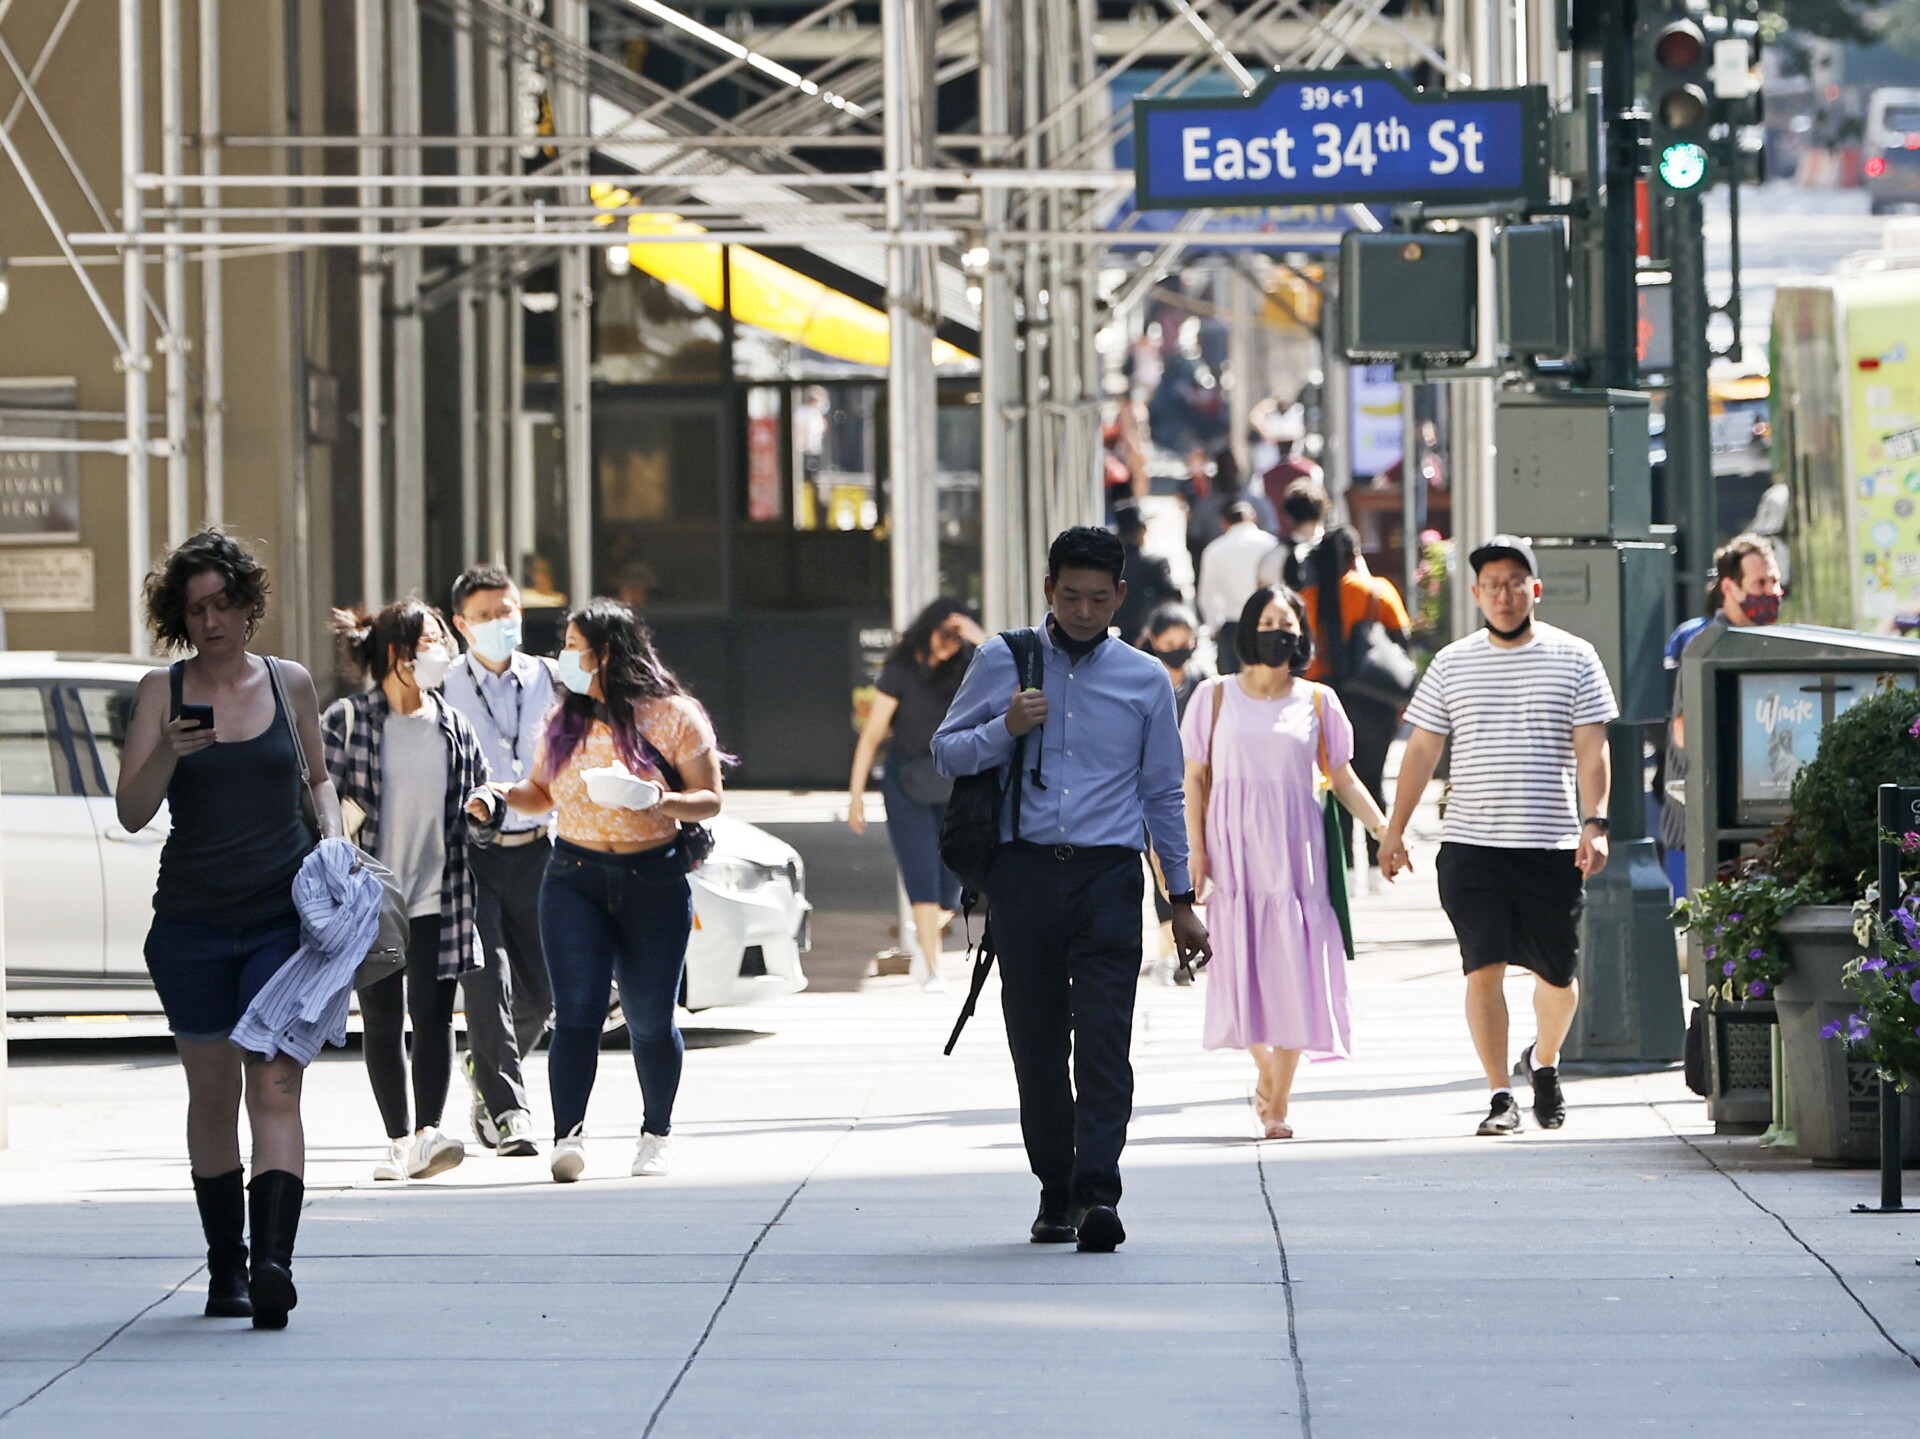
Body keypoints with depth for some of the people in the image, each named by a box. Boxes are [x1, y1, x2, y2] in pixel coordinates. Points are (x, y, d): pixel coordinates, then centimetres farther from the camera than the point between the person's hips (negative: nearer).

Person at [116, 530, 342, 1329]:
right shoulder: (163, 693, 2)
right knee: (212, 1092, 8)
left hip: (284, 913, -1)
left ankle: (273, 1261, -25)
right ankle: (226, 1267, 20)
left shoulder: (291, 685, 6)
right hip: (193, 921, 1)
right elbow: (131, 811, -3)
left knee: (275, 1088, -12)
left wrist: (332, 833, 3)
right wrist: (169, 753, -21)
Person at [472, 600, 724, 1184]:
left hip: (654, 879, -2)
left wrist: (661, 802, -22)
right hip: (574, 878, 2)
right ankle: (568, 1136, -21)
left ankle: (656, 1135, 25)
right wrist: (504, 796, -1)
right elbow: (542, 791, 20)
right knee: (577, 1010, -13)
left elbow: (710, 800, -3)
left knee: (650, 1019, 7)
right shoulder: (564, 719, 10)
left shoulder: (673, 717, -3)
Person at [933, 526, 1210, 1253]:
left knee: (1104, 1035, -13)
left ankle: (1097, 1193, -21)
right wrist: (1006, 729, -9)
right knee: (1035, 1040, 4)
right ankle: (1054, 1192, 13)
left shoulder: (1145, 680, 12)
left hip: (1107, 872, -1)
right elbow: (947, 751, 11)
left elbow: (1164, 794, 17)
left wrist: (1183, 901, 15)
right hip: (1025, 870, 1)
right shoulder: (1002, 661, 9)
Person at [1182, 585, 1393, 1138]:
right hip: (1233, 848, 0)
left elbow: (1343, 778, 11)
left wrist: (1385, 830, -1)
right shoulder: (1217, 698, 6)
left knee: (1292, 970, -6)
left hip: (1295, 849, 0)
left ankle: (1277, 1107, -2)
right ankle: (1265, 1069, 24)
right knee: (1242, 964, -3)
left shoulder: (1316, 701, 7)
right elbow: (1195, 778, 6)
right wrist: (1196, 851, -3)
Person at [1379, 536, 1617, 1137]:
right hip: (1470, 845, 0)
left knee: (1557, 973, 7)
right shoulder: (1452, 664, 8)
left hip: (1552, 847, 0)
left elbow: (1592, 750, 1)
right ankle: (1500, 1097, -5)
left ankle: (1544, 1060, 36)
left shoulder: (1573, 659, 4)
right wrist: (1394, 830, 7)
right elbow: (1421, 750, 12)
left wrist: (1594, 823, -12)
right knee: (1484, 968, -10)